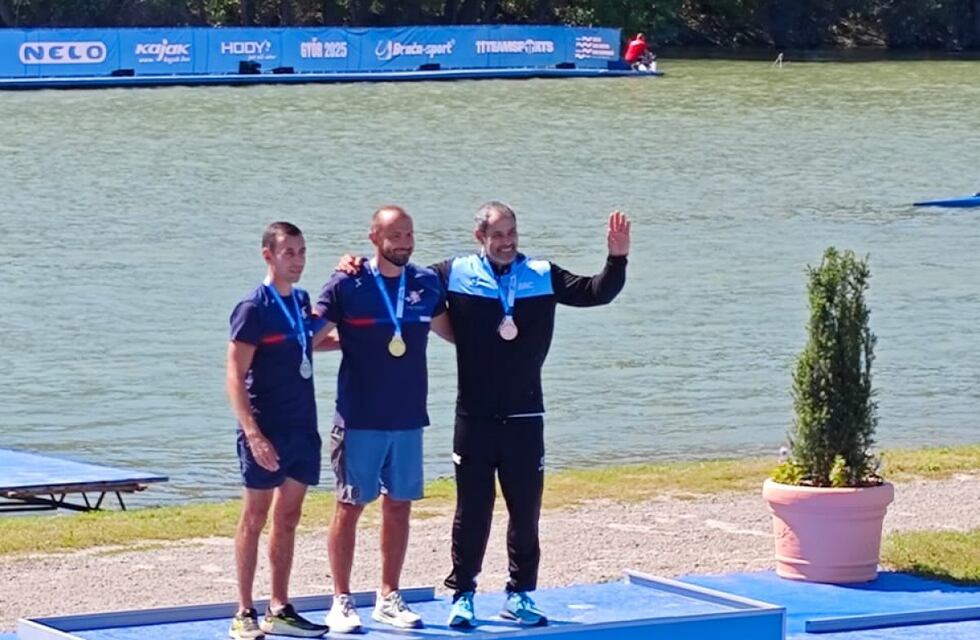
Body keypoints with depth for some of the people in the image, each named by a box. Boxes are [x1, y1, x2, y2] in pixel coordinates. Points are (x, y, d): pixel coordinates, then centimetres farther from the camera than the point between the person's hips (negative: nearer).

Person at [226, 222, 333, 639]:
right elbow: (235, 378, -14)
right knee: (254, 518, -1)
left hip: (302, 428, 7)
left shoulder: (301, 300, 9)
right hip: (267, 431, -7)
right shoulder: (254, 308, -12)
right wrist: (253, 434, -21)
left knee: (288, 519, 11)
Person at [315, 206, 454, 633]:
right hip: (359, 418, -4)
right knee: (350, 506, 1)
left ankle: (388, 598, 19)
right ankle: (341, 602, 8)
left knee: (399, 506, 9)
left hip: (408, 417, 4)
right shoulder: (348, 285, -7)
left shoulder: (427, 284, 5)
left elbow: (451, 331, 17)